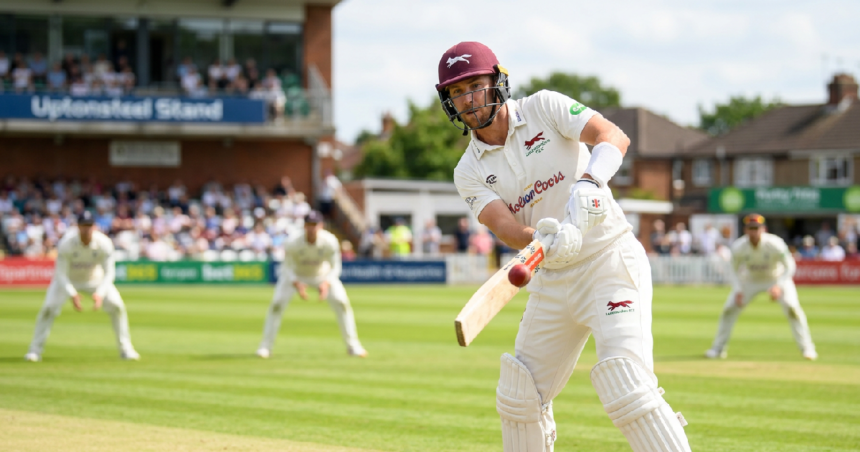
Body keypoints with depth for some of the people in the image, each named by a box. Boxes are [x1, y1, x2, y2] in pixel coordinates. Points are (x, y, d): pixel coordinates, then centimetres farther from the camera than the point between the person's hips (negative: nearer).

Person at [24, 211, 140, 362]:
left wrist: (100, 293, -38)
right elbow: (61, 273, -27)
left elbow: (109, 272, -22)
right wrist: (72, 294, -42)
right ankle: (35, 350, -5)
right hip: (68, 278, -2)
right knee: (49, 307, -19)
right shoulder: (67, 243, -32)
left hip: (95, 277, 2)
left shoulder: (104, 243, -28)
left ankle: (125, 349, 3)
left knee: (116, 305, -13)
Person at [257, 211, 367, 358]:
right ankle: (266, 345, -3)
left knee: (341, 302, -13)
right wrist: (296, 284, -42)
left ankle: (352, 345, 2)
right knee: (277, 303, -17)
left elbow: (334, 268, -19)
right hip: (295, 274, -1)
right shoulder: (293, 244, -34)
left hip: (322, 274, 1)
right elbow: (287, 268, -22)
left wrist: (326, 283, -39)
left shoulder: (330, 242, -31)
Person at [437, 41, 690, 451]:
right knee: (519, 397, 12)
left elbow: (614, 137, -18)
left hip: (610, 260, -6)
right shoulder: (469, 173, 3)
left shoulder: (544, 108, -5)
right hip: (552, 279, 6)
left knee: (626, 386, -23)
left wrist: (589, 183, -38)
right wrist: (545, 240, -37)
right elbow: (504, 226, -15)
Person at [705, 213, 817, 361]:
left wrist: (779, 286, -35)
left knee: (792, 307, -21)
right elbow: (734, 270, -8)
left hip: (777, 278, -2)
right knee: (729, 309, -5)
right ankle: (718, 348, 11)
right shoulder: (738, 247, -24)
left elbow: (790, 266, -22)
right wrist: (738, 291, -22)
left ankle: (807, 348, -10)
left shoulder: (775, 244, -32)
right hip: (750, 279, 2)